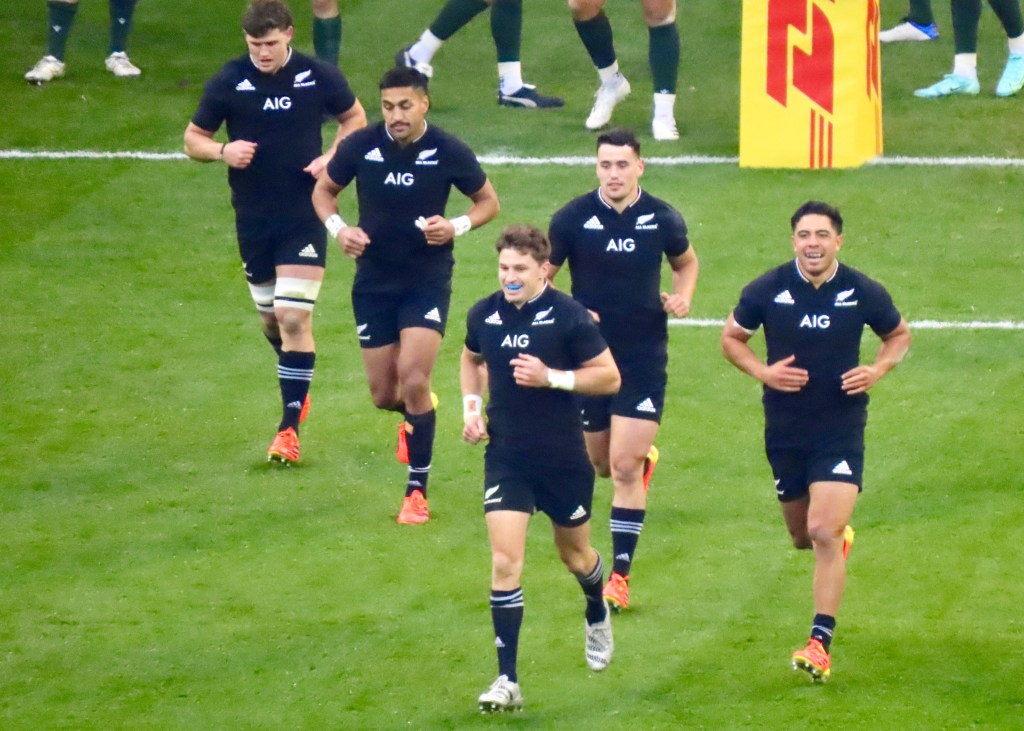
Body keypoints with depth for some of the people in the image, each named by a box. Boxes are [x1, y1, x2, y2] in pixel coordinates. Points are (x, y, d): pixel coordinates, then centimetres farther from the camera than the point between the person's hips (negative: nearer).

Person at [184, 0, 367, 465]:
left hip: (305, 214, -2)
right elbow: (193, 139, 2)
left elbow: (355, 117, 12)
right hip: (253, 219, 2)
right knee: (271, 318, 15)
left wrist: (332, 156, -7)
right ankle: (298, 388, 45)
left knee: (294, 317, -12)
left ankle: (290, 427, -8)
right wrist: (222, 151, -20)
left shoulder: (319, 77, -6)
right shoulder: (229, 82, -5)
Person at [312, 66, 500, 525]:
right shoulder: (361, 147, -8)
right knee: (383, 394, 7)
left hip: (428, 280, -3)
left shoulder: (449, 153, -11)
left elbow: (488, 202, 3)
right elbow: (323, 190, 8)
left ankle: (417, 491, -3)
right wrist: (338, 229, -12)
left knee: (413, 381, -16)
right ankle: (413, 414, 47)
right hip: (373, 281, 3)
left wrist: (457, 227, -17)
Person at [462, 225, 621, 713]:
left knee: (575, 555, 19)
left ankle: (597, 616, 54)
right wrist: (471, 406, 3)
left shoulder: (568, 316, -14)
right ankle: (507, 682, -9)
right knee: (504, 562, -11)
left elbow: (609, 377, -11)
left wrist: (551, 378, -23)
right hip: (506, 458, 2)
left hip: (563, 460, -2)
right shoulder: (484, 315, -3)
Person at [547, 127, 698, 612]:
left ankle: (621, 574, -5)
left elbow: (687, 263, 15)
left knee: (624, 467, -11)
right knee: (602, 464, 15)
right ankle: (644, 458, 53)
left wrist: (683, 296, -6)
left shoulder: (663, 220, -5)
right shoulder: (572, 219, -8)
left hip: (644, 359, -2)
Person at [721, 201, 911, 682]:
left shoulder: (863, 293, -7)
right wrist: (763, 372, -12)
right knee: (802, 536, 15)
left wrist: (877, 370, -10)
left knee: (824, 533, -16)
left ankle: (820, 644, -12)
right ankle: (840, 535, 54)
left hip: (841, 430, -2)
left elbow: (899, 335, 11)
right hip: (785, 431, 3)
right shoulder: (767, 291, -7)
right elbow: (731, 338, 7)